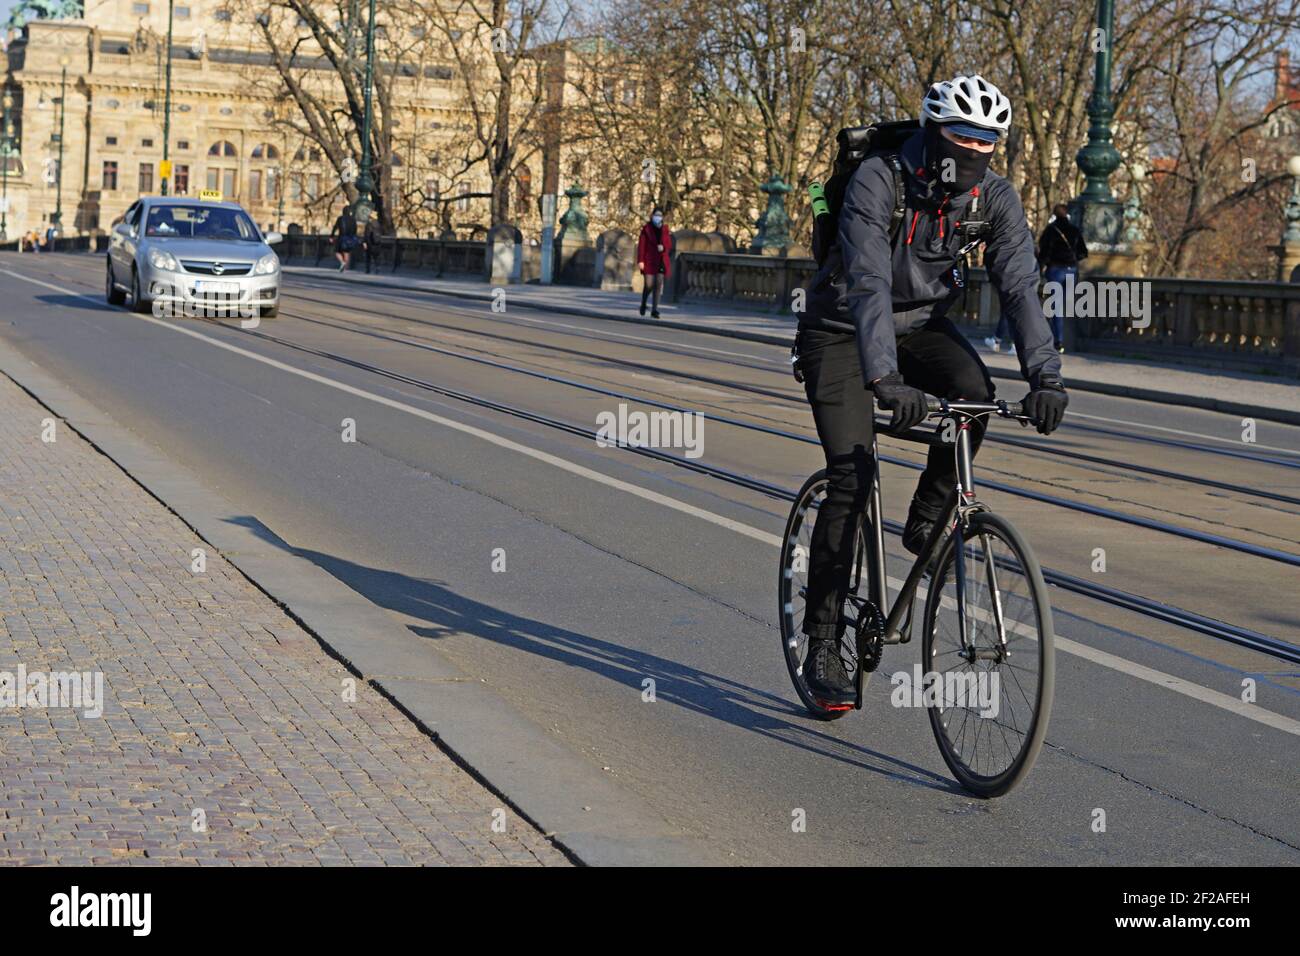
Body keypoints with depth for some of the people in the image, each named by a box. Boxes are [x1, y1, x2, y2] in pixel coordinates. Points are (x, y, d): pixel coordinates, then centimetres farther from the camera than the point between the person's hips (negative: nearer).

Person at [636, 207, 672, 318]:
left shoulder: (665, 230, 7)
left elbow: (669, 245, 14)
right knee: (648, 285, -6)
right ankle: (643, 304, 23)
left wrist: (664, 248, -10)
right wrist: (640, 260, -13)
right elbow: (641, 245, -6)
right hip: (649, 261, -3)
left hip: (661, 262, 3)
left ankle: (654, 310, -3)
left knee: (658, 285, -4)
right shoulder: (646, 229, -2)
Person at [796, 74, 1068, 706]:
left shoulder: (994, 197, -14)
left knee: (975, 391, -29)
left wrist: (1045, 376, -35)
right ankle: (822, 642, -4)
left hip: (922, 324, 4)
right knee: (852, 476, -14)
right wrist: (885, 379, -51)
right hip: (843, 331, -4)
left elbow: (1019, 286, -21)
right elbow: (868, 283, -39)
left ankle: (927, 522, -5)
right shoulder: (877, 181, -28)